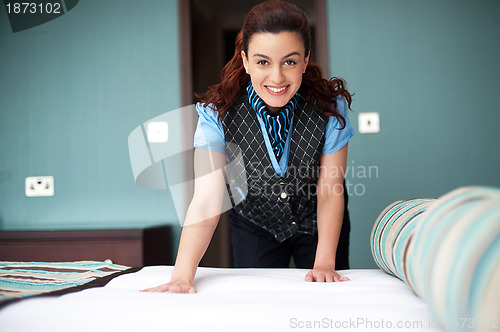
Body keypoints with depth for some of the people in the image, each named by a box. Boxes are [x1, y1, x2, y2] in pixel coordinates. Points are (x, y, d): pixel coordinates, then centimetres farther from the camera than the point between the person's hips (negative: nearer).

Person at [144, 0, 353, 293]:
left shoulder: (330, 107, -24)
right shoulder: (217, 113, -25)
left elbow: (329, 194, -17)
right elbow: (206, 201, -31)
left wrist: (324, 263, -27)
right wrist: (182, 276, -42)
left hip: (317, 226, 1)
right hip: (255, 228, 0)